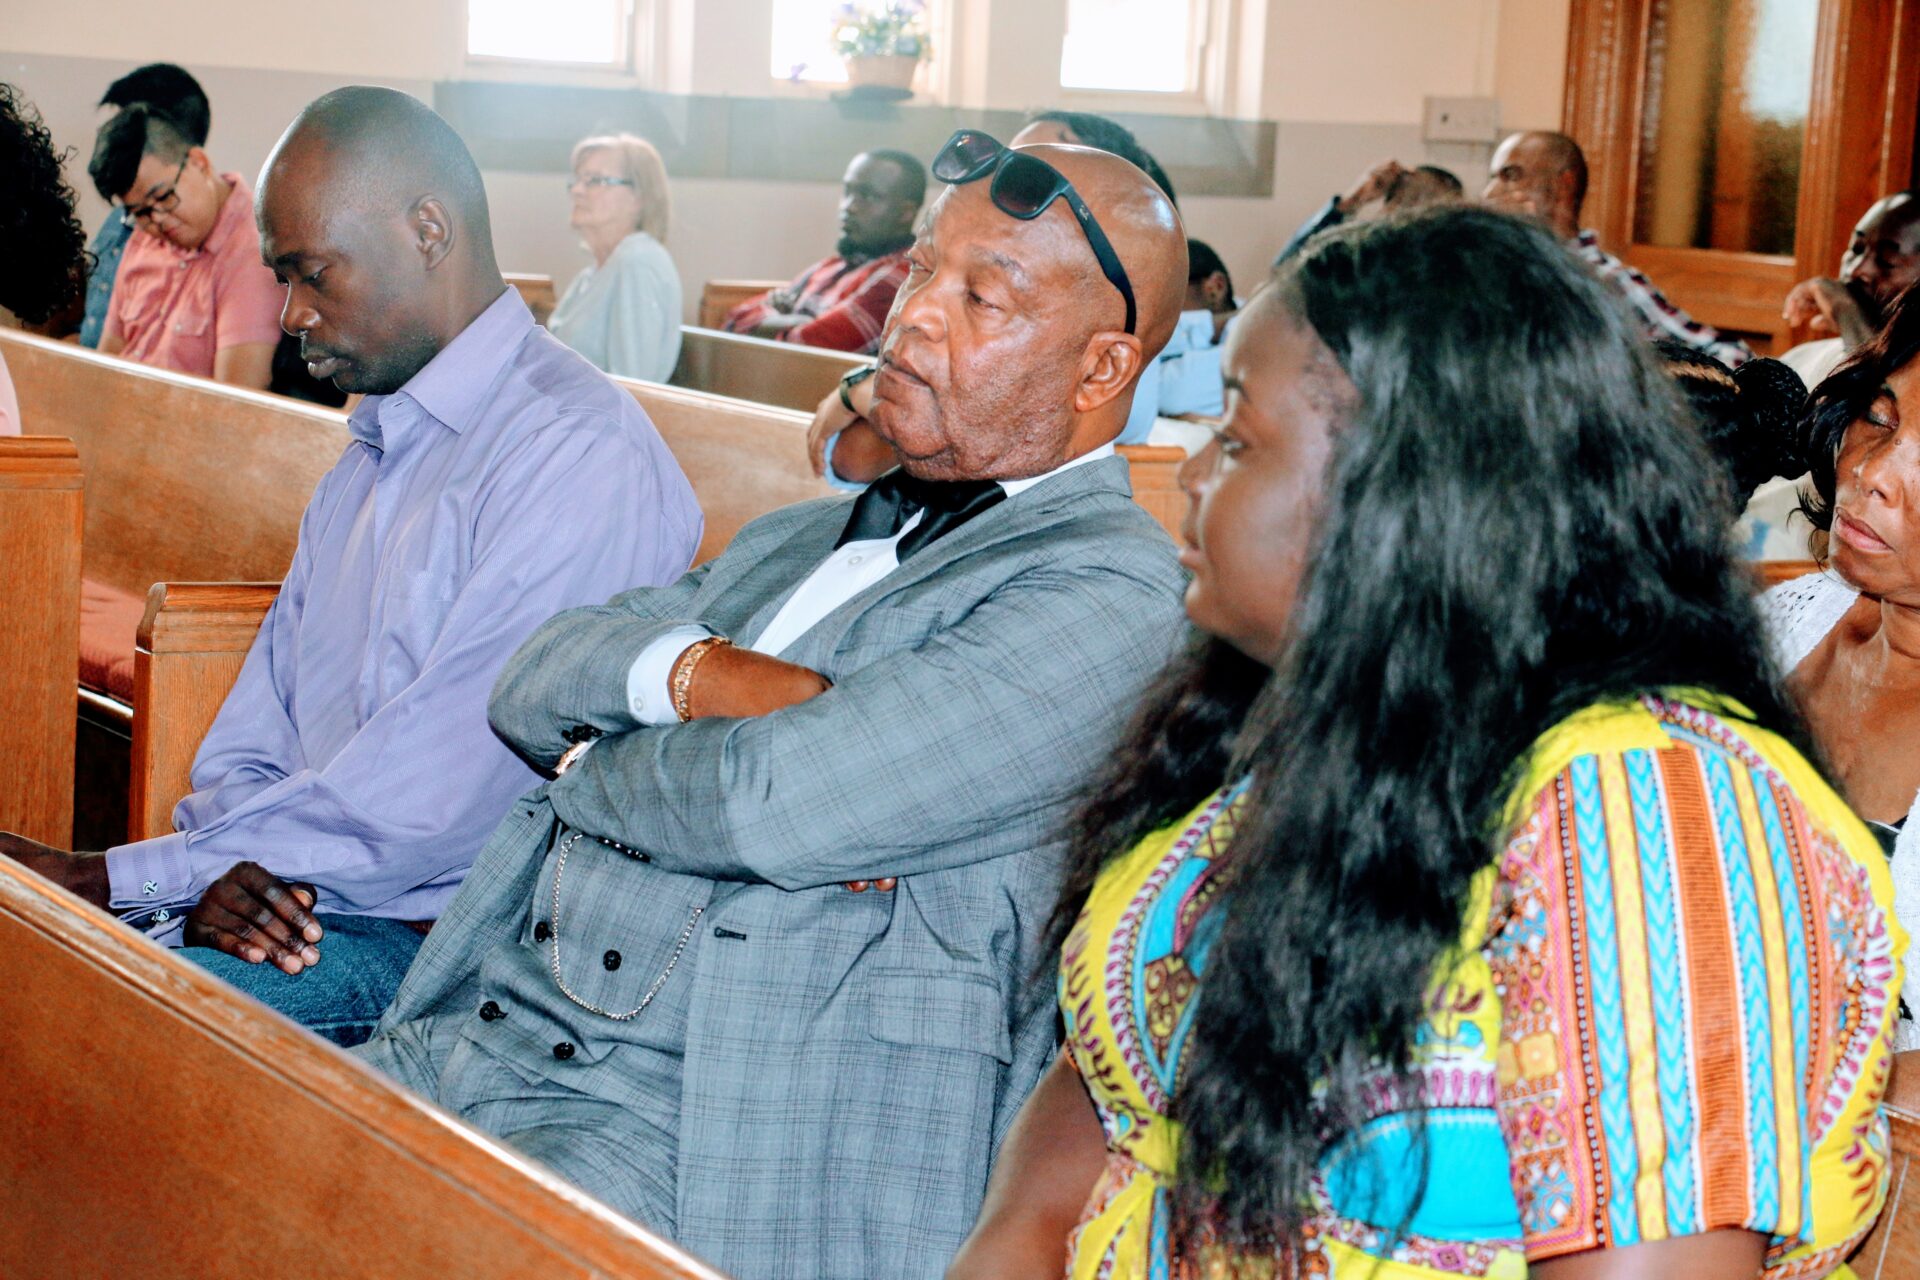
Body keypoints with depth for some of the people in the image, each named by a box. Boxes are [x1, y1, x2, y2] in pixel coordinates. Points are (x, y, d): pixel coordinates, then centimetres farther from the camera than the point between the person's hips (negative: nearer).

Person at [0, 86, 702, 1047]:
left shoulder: (578, 454, -13)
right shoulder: (374, 448, 19)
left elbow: (428, 804, -19)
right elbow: (255, 731, 18)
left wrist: (115, 878, -15)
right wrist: (215, 871, -7)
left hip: (433, 938, -8)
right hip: (285, 899, 8)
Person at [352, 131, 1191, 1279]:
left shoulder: (1112, 592, -8)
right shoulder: (800, 537, 21)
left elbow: (771, 800, -18)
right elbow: (534, 686, 12)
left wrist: (588, 771, 2)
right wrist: (691, 670, -9)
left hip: (692, 1135, -7)